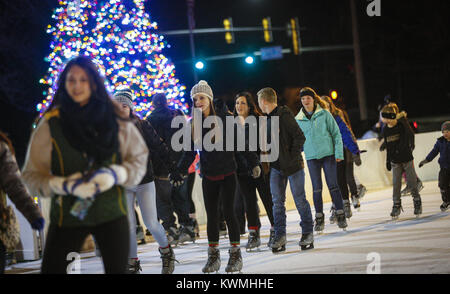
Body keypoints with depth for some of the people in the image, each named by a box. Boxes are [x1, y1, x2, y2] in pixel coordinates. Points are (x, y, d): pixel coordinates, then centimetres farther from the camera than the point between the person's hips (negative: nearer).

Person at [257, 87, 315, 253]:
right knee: (277, 202, 3)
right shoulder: (267, 119, 13)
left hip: (293, 166, -7)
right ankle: (279, 236, 5)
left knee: (300, 200, -1)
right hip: (276, 168, 7)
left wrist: (293, 157, -16)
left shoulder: (284, 115, -12)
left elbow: (299, 137, -15)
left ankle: (308, 233, 9)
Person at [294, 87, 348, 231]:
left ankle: (340, 214, 3)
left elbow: (336, 133, 1)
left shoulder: (324, 114, 0)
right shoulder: (298, 119, 6)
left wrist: (339, 153, -6)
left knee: (333, 185, -4)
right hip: (311, 157, 2)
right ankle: (319, 217, 10)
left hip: (328, 154, -2)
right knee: (317, 188, 3)